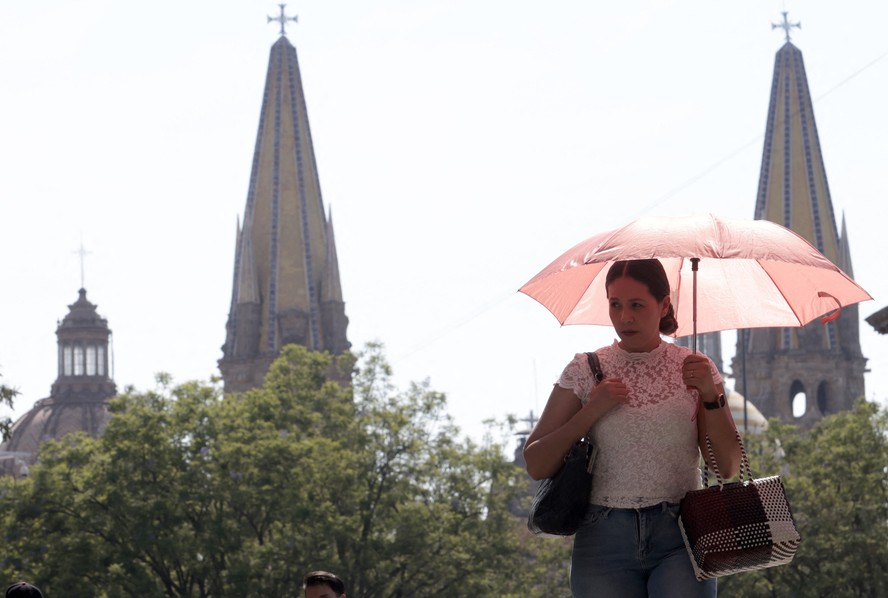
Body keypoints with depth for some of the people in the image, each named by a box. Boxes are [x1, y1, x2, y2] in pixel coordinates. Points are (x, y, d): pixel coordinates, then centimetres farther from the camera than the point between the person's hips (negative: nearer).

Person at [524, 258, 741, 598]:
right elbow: (536, 466, 2)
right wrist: (590, 412, -9)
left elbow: (728, 468, 3)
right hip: (605, 539, 1)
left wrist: (710, 395, -9)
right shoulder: (584, 371, 7)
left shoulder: (693, 368, 7)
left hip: (679, 536, -1)